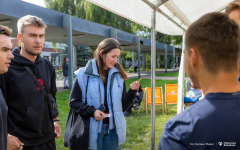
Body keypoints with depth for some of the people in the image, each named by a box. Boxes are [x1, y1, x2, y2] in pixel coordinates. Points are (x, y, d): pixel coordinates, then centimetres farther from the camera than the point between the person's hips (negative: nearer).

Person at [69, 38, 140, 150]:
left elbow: (123, 107, 4)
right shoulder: (85, 75, -8)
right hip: (93, 130, -2)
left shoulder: (118, 75, 2)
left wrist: (132, 92, -12)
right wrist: (92, 111, -18)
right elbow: (73, 102, -4)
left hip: (113, 129, 3)